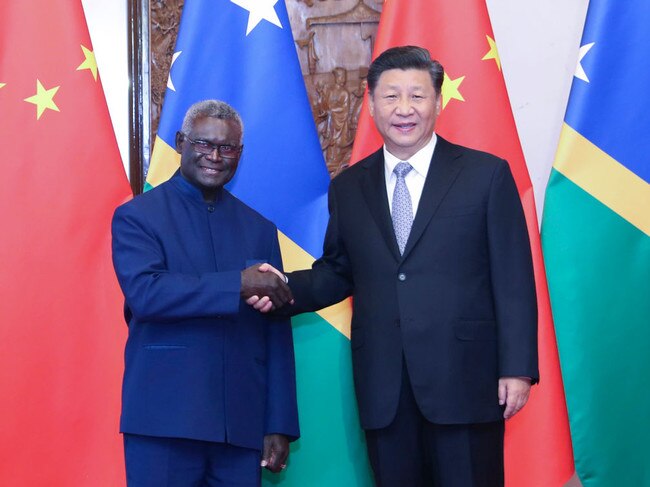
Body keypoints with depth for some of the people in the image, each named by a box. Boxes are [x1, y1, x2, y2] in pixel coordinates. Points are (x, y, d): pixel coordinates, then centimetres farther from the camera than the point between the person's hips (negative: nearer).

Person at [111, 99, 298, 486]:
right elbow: (143, 293, -15)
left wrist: (280, 425, 4)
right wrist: (237, 284, -21)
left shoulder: (260, 229, 13)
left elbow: (277, 337, 10)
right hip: (164, 425, -3)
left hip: (242, 426, 3)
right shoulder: (137, 217, 3)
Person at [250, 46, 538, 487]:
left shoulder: (487, 174, 1)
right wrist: (286, 288, -4)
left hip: (464, 382, -3)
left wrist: (517, 368, -8)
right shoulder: (349, 188, 12)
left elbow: (513, 279, -2)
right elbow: (337, 272, 16)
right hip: (384, 390, 3)